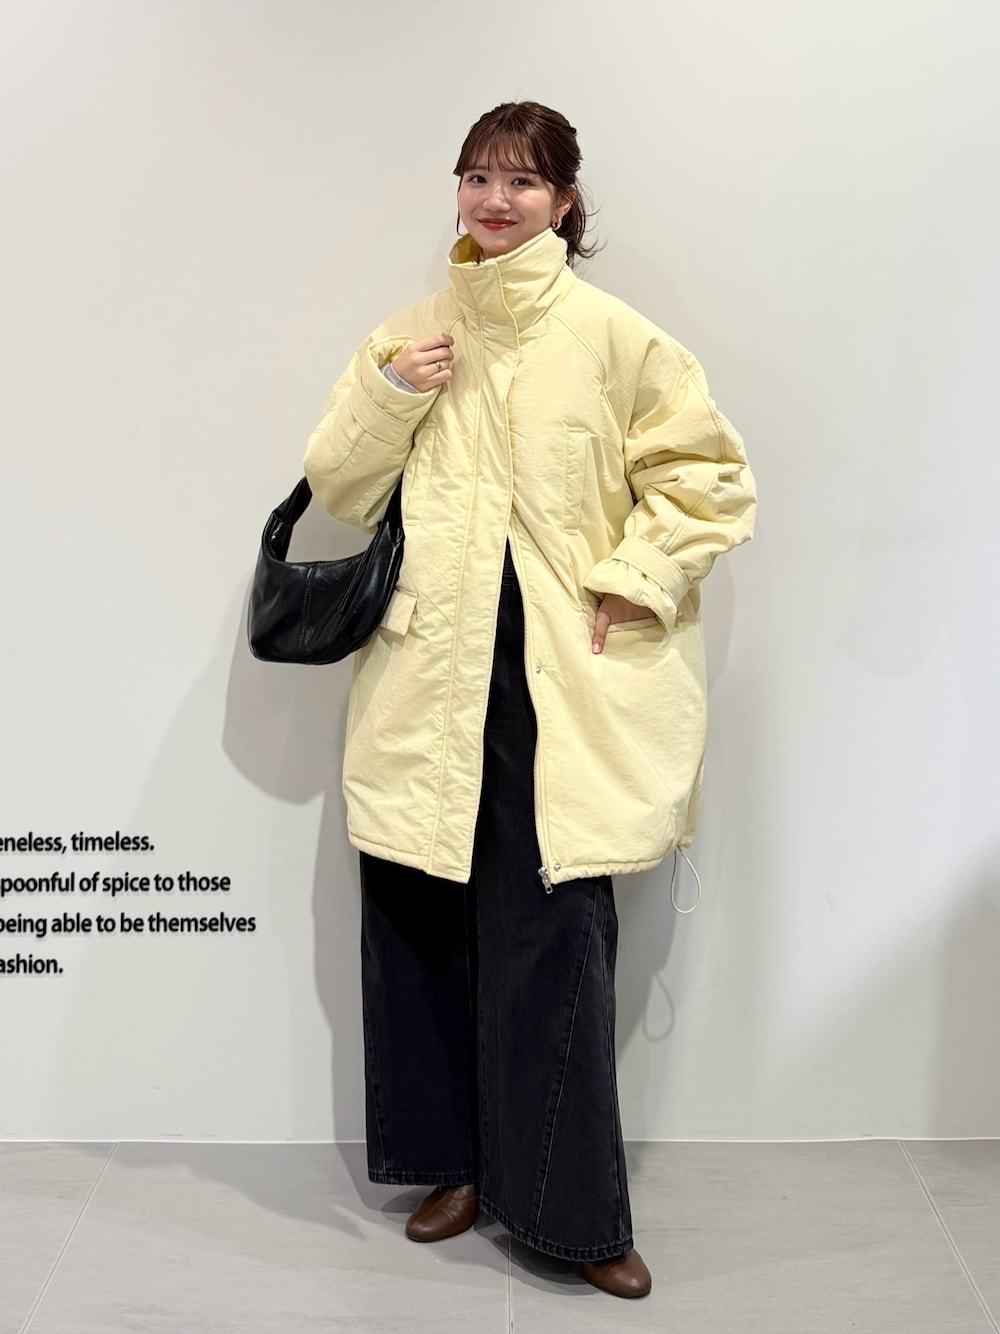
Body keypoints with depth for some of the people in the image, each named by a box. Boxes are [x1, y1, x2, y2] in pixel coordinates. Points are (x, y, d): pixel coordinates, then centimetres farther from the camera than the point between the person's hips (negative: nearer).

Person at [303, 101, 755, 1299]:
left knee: (555, 933, -5)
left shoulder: (612, 336, 0)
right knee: (423, 918, 8)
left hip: (561, 680, -3)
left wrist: (627, 577, -7)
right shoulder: (409, 334, 12)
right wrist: (387, 396, -4)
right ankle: (464, 1160, 27)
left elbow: (711, 477, 2)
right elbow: (335, 489, 11)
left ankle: (569, 1206, 10)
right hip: (429, 673, 4)